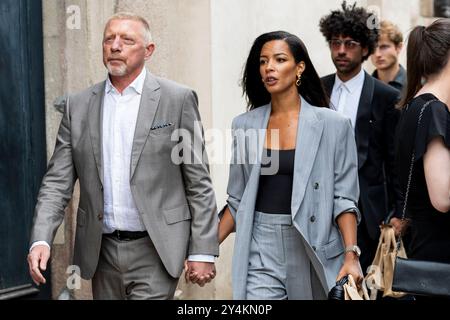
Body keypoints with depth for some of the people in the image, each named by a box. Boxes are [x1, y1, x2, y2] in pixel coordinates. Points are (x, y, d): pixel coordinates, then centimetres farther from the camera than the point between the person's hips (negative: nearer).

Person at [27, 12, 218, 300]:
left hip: (155, 253, -4)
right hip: (101, 252, 4)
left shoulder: (178, 99, -3)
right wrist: (41, 240, -9)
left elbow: (198, 183, -2)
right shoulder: (79, 106, 7)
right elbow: (58, 182, 5)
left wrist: (203, 251, -5)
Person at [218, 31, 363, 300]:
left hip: (314, 248, -2)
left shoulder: (332, 125, -3)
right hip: (261, 250, 2)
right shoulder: (246, 125, 6)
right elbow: (238, 200, 12)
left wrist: (351, 256, -15)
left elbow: (344, 199, -4)